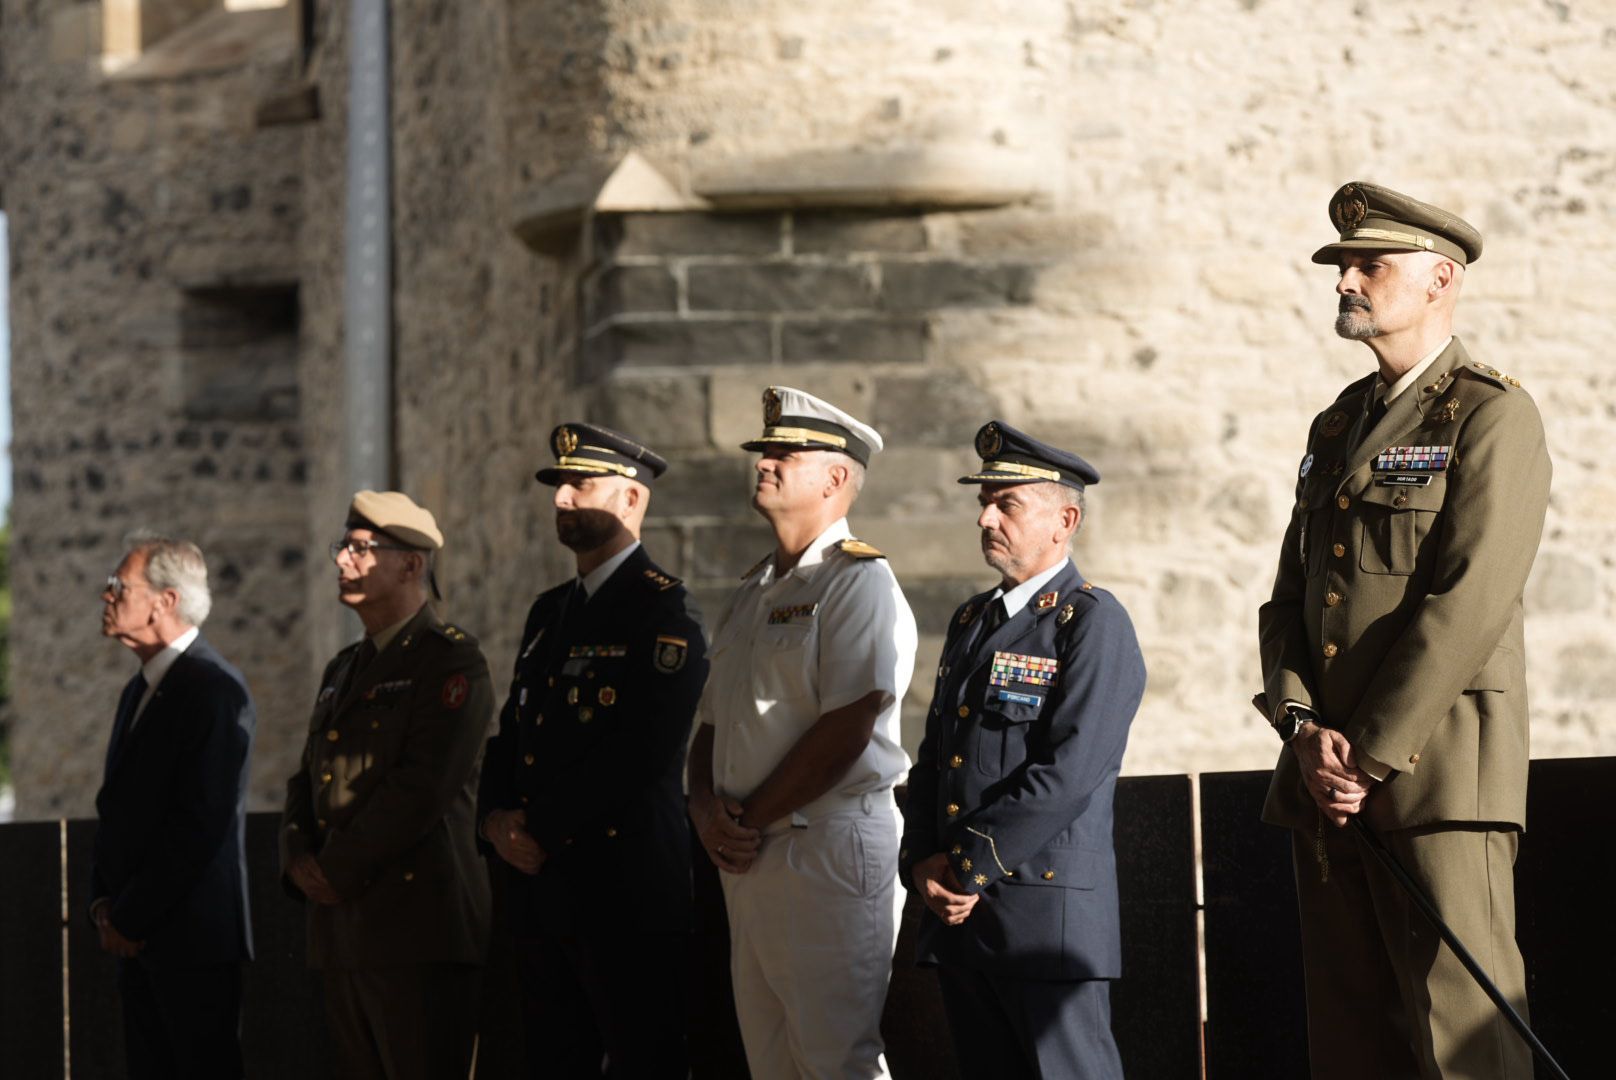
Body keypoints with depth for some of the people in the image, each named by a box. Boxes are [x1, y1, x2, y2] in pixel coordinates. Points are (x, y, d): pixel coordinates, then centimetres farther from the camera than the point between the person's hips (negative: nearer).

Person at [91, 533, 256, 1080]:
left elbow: (201, 823, -18)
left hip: (193, 934, -9)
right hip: (137, 935, 9)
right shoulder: (139, 691, 17)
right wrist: (104, 903, 5)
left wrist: (131, 917, -15)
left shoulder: (215, 690, -13)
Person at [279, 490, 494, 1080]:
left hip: (419, 929, -8)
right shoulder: (342, 669, 22)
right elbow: (307, 781, 22)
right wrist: (300, 860, 1)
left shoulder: (451, 661, -6)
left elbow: (423, 785, -16)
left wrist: (337, 869, -13)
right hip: (341, 929, 9)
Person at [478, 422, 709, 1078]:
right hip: (542, 894, 8)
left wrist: (541, 828, -14)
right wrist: (498, 820, 0)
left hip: (627, 894, -8)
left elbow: (641, 752, -17)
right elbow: (511, 735, 20)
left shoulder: (664, 611, -8)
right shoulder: (548, 612, 19)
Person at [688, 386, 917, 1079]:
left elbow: (846, 731, -17)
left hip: (831, 846, -9)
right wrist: (708, 813, 0)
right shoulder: (754, 591, 20)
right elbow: (713, 724, 20)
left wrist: (750, 821, -12)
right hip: (746, 861, 9)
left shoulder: (859, 581, -9)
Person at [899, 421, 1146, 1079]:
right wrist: (923, 864, 0)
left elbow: (1067, 773, -16)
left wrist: (966, 866, -15)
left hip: (1047, 918, -8)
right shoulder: (971, 621, 18)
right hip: (956, 912, 8)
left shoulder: (1094, 624, -7)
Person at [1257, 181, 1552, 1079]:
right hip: (1325, 781, 7)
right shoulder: (1337, 427, 21)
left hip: (1436, 771, -7)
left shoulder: (1492, 415, -4)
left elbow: (1468, 606, -14)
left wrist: (1368, 755, -15)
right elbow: (1289, 599, 17)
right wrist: (1305, 727, -3)